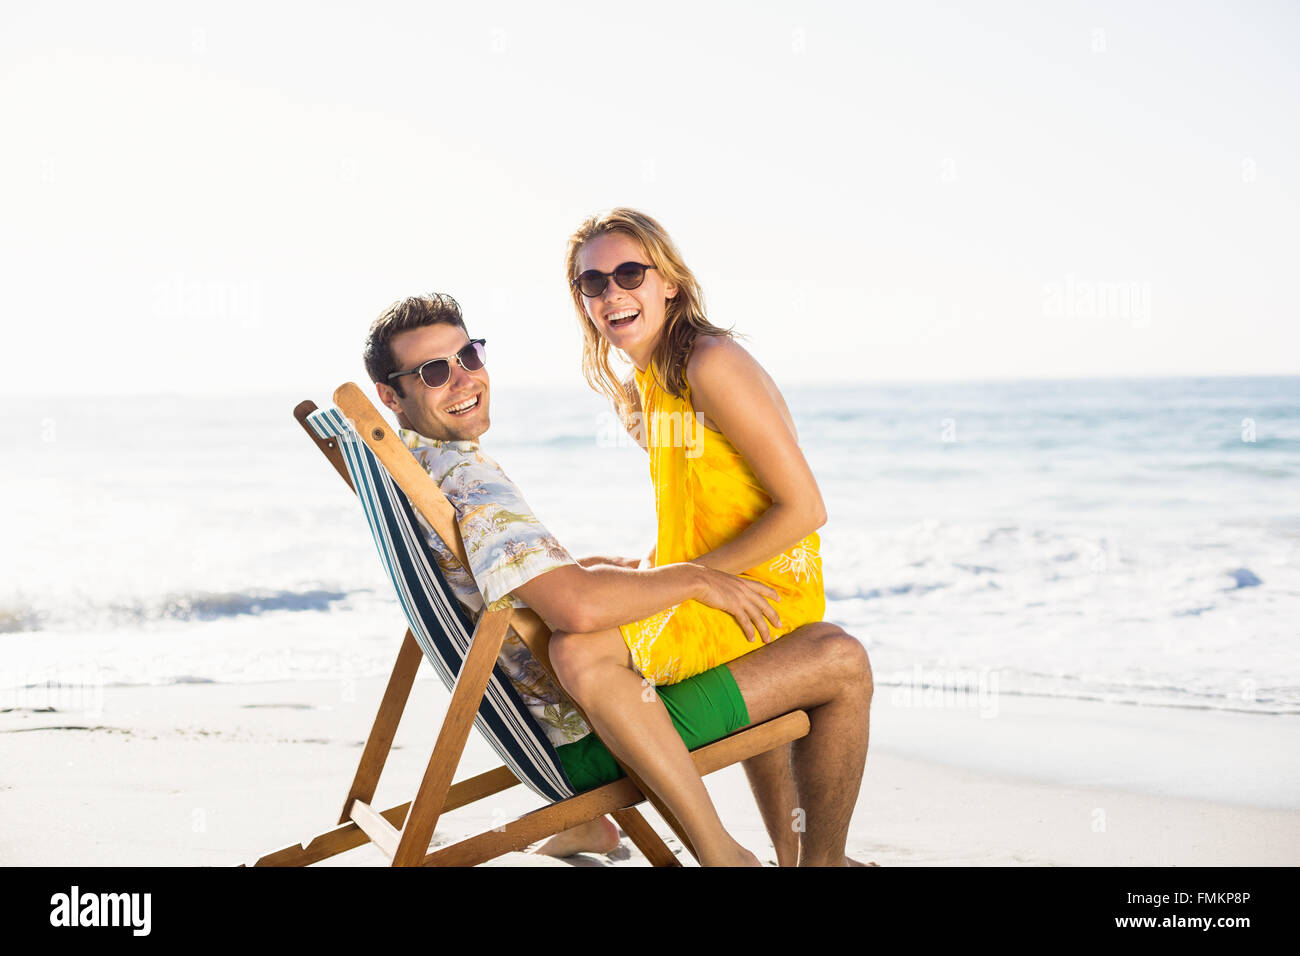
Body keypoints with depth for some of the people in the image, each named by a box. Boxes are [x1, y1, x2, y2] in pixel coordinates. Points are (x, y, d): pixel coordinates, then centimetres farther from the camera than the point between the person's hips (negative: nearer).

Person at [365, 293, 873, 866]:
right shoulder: (466, 480, -25)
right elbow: (576, 607, -38)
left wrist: (600, 565, 15)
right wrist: (694, 578, -22)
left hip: (542, 722, 10)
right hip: (589, 741, -10)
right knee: (840, 661, -9)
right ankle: (821, 860, 9)